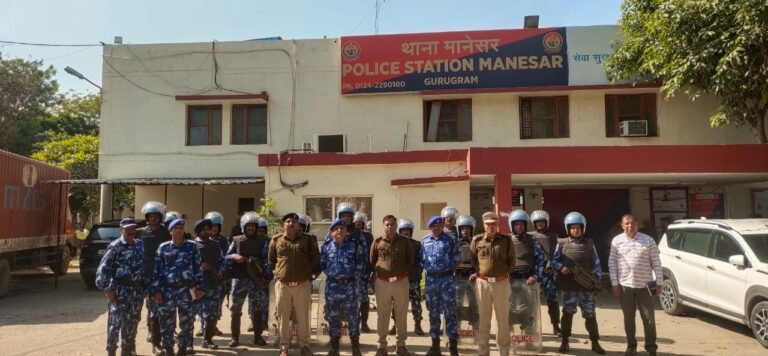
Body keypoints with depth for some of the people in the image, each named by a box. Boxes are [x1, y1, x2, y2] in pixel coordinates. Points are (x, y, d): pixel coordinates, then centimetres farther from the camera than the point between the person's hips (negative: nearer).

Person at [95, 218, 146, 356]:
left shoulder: (140, 245, 9)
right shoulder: (115, 246, -8)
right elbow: (103, 268, -12)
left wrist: (144, 286, 10)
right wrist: (107, 289, -16)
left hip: (137, 289, 5)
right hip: (120, 289, -5)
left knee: (132, 322, 13)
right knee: (115, 322, -3)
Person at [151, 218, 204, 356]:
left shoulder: (192, 246, 3)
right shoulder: (163, 247, 3)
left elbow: (198, 268, 5)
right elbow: (157, 270, 3)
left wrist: (199, 287, 1)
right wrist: (156, 290, -1)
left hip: (186, 289, 0)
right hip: (167, 289, 0)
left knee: (187, 321, 4)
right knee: (167, 322, 5)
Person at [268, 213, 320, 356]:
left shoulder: (307, 239, 3)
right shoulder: (276, 240, 5)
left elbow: (315, 259, 6)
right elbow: (271, 261, 13)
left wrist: (306, 274, 3)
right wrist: (279, 273, 6)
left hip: (302, 284, 0)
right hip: (282, 284, 1)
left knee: (303, 316, 6)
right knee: (283, 317, 8)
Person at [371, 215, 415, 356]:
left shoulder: (405, 242, 4)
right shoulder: (377, 242, 3)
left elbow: (410, 261, 11)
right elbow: (371, 262, 10)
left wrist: (403, 273, 5)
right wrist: (373, 278, 6)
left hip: (401, 282, 0)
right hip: (382, 282, 0)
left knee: (401, 314, 8)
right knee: (382, 315, 7)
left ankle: (401, 344, 21)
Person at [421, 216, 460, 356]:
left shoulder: (450, 240, -1)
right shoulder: (424, 241, 6)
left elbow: (457, 260, 2)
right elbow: (421, 259, 11)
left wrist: (448, 270, -5)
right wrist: (430, 269, 2)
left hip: (446, 279, -3)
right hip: (431, 279, 3)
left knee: (450, 312, -1)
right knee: (433, 313, 11)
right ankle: (435, 344, 21)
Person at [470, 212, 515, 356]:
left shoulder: (506, 240, 0)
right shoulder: (477, 240, 2)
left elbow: (512, 260, 7)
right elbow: (472, 260, 13)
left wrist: (504, 273, 2)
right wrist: (476, 273, 4)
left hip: (501, 283, -1)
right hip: (482, 283, 1)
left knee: (503, 319, 7)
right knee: (483, 318, 9)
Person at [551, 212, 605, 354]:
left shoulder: (589, 244, 6)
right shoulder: (561, 243, 3)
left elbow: (596, 263, 7)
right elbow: (554, 261, 6)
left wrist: (597, 279, -1)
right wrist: (561, 267, -13)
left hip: (586, 285, 1)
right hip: (568, 285, -1)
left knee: (590, 314, 4)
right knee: (568, 312, 6)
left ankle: (595, 342, 17)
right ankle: (565, 341, 17)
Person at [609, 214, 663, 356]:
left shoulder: (648, 240, -1)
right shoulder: (617, 241, 0)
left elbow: (656, 263, 1)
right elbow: (612, 263, 1)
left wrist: (658, 282, -2)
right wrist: (614, 283, -3)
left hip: (644, 285, -1)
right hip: (625, 285, 1)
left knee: (649, 318, 4)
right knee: (628, 318, 10)